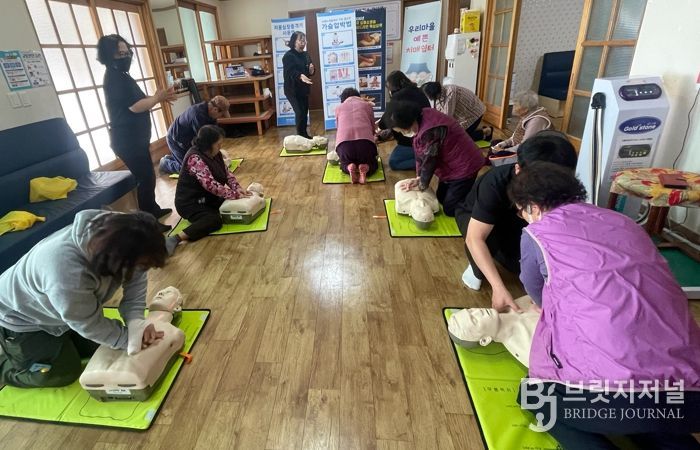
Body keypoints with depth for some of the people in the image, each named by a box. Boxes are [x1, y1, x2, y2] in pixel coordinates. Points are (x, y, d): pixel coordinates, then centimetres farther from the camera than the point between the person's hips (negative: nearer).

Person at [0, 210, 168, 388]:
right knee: (64, 372, 0)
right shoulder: (66, 272, -46)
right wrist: (131, 339, -21)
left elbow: (136, 280, -15)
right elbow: (90, 325, -30)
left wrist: (136, 321, -28)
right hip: (21, 318, -6)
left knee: (97, 346, 11)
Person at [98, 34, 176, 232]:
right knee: (146, 178, -6)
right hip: (127, 140, -10)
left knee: (146, 176, 20)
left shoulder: (120, 75, 15)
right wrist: (158, 98, -14)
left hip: (134, 137, 10)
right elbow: (135, 106, -24)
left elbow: (138, 101, 17)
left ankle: (153, 210, 36)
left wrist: (157, 97, 3)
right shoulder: (114, 77, -17)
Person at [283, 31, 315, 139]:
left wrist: (311, 70, -11)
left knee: (305, 112, 11)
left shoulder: (306, 55, 9)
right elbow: (291, 71, -29)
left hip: (304, 89, 7)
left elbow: (310, 71, 15)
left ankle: (305, 135, 23)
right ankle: (300, 136, -2)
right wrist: (301, 76, -50)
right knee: (300, 113, -12)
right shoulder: (288, 56, -14)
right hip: (293, 90, -7)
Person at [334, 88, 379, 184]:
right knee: (372, 164, 25)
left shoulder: (338, 108, 26)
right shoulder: (367, 105, 25)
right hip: (365, 140, -1)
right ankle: (365, 168, -10)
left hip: (344, 142, 1)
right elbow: (373, 128, 28)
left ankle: (349, 168, -7)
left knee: (345, 164, 29)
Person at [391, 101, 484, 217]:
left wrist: (422, 185, -8)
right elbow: (420, 152, 3)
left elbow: (429, 161, -22)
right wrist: (419, 177, 1)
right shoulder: (423, 118, -3)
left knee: (450, 209, -3)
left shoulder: (430, 131, -32)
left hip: (464, 168, -9)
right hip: (451, 166, 10)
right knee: (441, 198, 19)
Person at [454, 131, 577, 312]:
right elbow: (474, 238, -44)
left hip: (512, 222, 4)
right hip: (473, 217, -4)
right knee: (487, 237, -38)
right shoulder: (495, 183, -40)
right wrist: (499, 288, -51)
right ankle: (476, 270, -4)